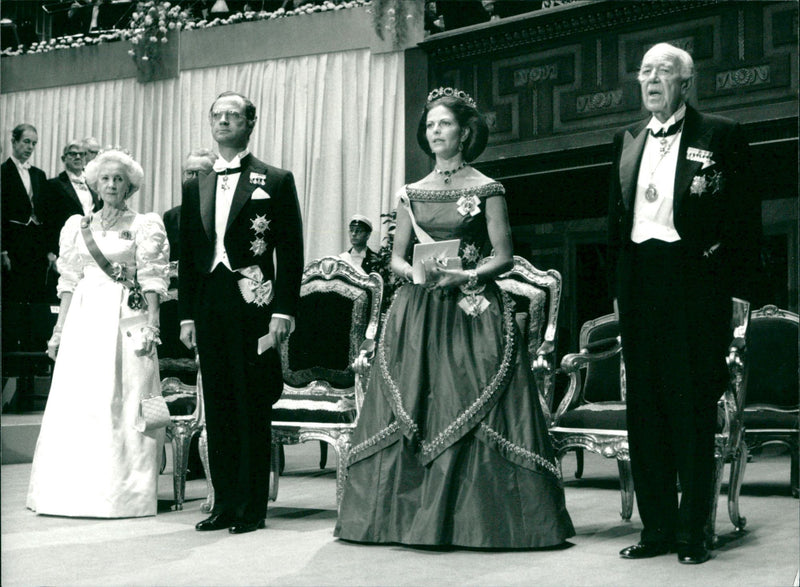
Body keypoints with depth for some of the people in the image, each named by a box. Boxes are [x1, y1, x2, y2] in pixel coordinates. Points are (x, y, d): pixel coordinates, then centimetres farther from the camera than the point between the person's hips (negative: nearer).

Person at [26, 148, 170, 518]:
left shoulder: (145, 226, 3)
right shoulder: (78, 226, 14)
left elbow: (151, 281, -3)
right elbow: (69, 282, 14)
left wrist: (152, 326, -13)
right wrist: (59, 329, 8)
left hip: (125, 321, -4)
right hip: (83, 319, 4)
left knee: (121, 402, -5)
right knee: (75, 402, 1)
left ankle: (121, 492, 0)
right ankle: (74, 491, 8)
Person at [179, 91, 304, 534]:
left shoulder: (276, 181, 2)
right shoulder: (195, 187, 16)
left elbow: (291, 251, -2)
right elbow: (187, 255, 16)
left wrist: (283, 311, -10)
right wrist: (186, 314, 9)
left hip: (253, 308, -5)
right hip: (209, 310, 5)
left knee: (253, 409, -2)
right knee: (217, 409, 7)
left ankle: (252, 507, 5)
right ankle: (224, 503, 15)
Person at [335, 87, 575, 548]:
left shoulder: (487, 190, 2)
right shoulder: (411, 194, 13)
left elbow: (504, 257, -2)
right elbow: (397, 257, 12)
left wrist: (468, 275, -18)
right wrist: (415, 272, -9)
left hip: (472, 311, -4)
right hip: (418, 314, 4)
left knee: (472, 411, -7)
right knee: (409, 410, 1)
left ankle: (478, 520, 0)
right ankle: (409, 514, 9)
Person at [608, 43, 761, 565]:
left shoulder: (720, 135, 1)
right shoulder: (628, 140, 16)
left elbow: (745, 216, -2)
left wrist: (735, 287, -9)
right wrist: (618, 282, 11)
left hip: (693, 281, -5)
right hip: (639, 282, 5)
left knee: (692, 407, -2)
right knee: (644, 408, 6)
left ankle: (695, 532, 5)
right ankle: (657, 528, 14)